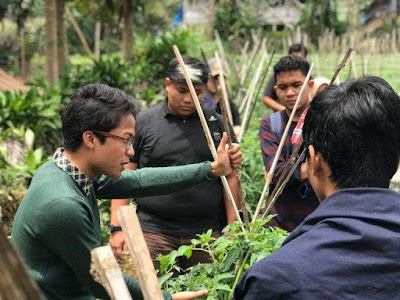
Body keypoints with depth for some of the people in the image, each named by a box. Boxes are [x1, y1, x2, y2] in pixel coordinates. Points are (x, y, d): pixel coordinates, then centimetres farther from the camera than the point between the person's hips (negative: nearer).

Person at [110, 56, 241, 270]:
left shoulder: (216, 123, 8)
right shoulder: (143, 122, 2)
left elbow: (230, 177, 10)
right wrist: (118, 228, -5)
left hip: (207, 233, 2)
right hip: (154, 232, -1)